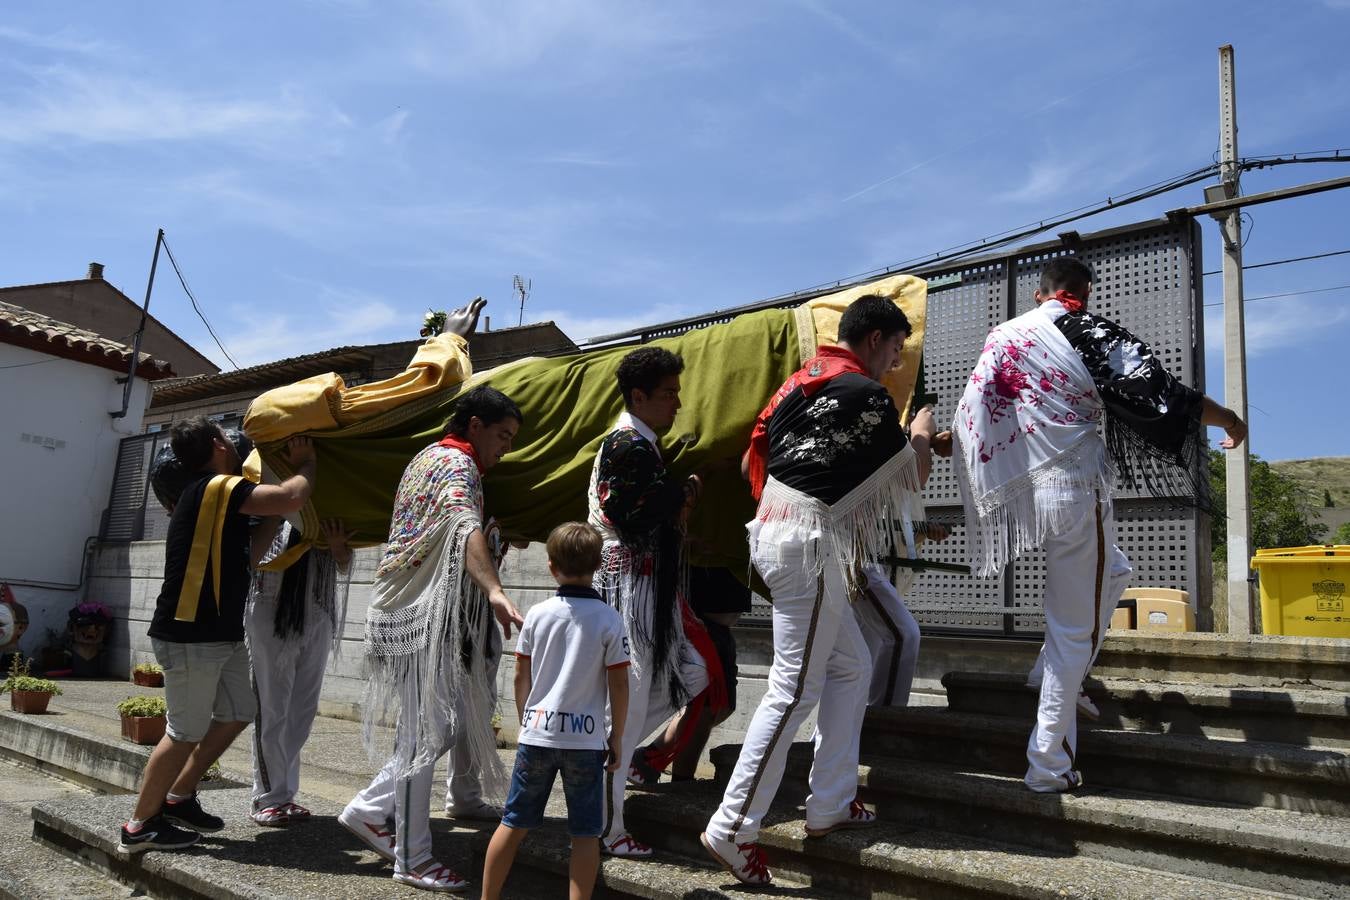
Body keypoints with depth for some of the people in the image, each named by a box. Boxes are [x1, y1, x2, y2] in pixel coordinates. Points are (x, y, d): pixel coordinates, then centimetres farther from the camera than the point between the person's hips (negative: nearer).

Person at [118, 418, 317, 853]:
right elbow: (292, 498, -24)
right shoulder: (215, 487, -16)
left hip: (220, 634, 10)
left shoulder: (211, 494, 16)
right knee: (186, 732, 0)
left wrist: (291, 468, 15)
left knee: (237, 715, 14)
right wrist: (307, 464, -5)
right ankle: (140, 825, 15)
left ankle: (177, 798, 27)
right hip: (189, 637, -10)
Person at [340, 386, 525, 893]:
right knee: (426, 734, -3)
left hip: (415, 613, 10)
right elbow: (466, 528, -33)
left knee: (439, 727, 14)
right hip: (426, 618, -10)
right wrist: (494, 591, -48)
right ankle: (413, 860, 6)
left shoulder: (430, 457, 19)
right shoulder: (456, 462, -13)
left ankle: (368, 810, 24)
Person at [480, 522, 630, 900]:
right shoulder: (610, 619, -7)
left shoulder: (537, 614, -1)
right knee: (585, 834, 7)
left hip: (537, 733, 3)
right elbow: (619, 684, -6)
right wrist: (616, 738, 4)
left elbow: (521, 676, 5)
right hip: (587, 739, -2)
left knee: (514, 822, 15)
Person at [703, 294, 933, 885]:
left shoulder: (799, 381, 14)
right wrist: (920, 437, 24)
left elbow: (751, 464, 16)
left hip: (773, 531, 9)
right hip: (811, 545, -9)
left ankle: (830, 804, 22)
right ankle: (732, 829, -1)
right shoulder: (867, 397, -10)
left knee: (852, 668, 17)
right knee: (796, 690, -5)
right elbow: (908, 480, 4)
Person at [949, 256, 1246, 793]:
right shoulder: (1093, 336, -9)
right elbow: (1161, 397, -9)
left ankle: (1052, 676, 27)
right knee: (1074, 631, 2)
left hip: (1024, 490, 7)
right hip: (1075, 491, -6)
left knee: (1112, 572, 30)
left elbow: (971, 420, 5)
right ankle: (1049, 766, 8)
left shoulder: (1001, 337, 6)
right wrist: (1230, 420, 6)